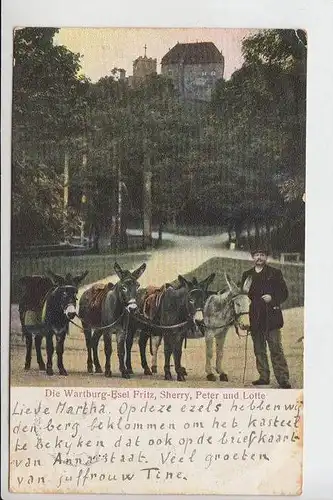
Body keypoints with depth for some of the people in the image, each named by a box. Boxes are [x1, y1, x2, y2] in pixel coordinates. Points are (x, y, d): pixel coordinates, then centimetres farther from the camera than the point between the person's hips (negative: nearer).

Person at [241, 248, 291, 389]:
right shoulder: (247, 275, 14)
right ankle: (263, 377, 17)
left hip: (271, 317, -4)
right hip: (255, 318, 4)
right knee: (259, 350, 9)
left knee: (276, 349, -6)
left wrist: (272, 298, -15)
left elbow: (284, 293, 3)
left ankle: (283, 379, -3)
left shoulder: (275, 273, 5)